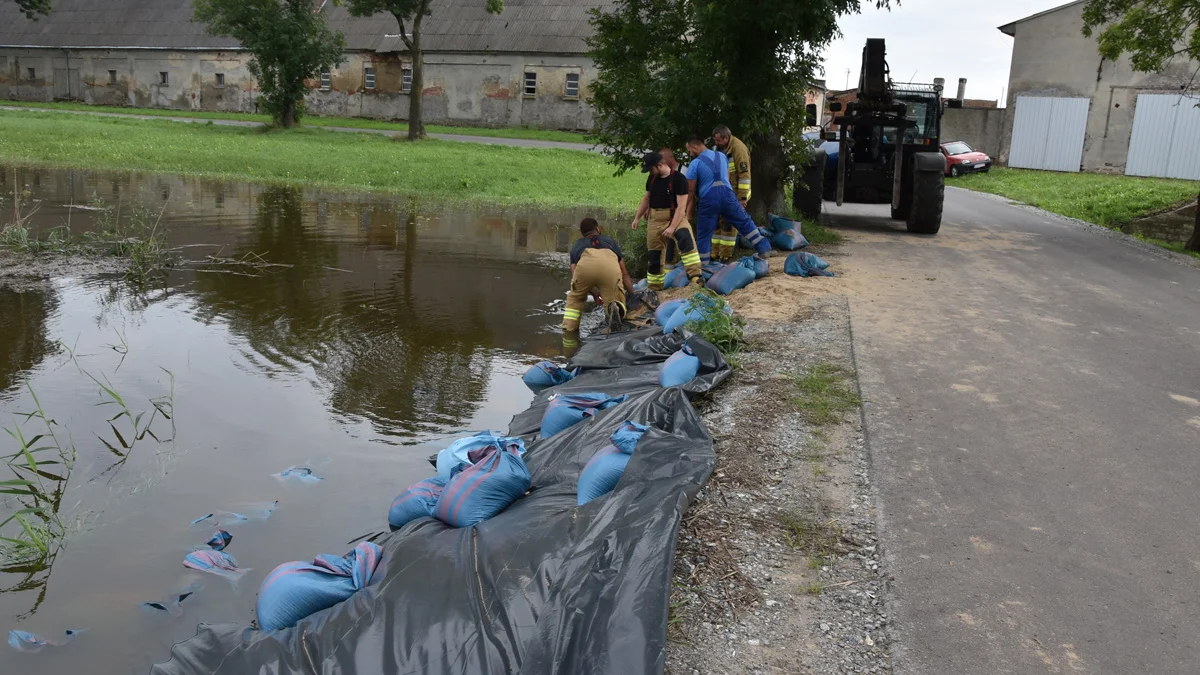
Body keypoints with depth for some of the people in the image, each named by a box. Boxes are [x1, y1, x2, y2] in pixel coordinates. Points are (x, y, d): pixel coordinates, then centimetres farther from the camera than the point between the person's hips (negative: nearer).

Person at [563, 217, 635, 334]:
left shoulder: (577, 245, 41)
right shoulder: (610, 240, 43)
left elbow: (575, 279, 31)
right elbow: (624, 274, 43)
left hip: (584, 265, 1)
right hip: (610, 267, -1)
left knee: (574, 299, 29)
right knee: (617, 302, 13)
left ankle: (568, 331, 11)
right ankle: (615, 308, -21)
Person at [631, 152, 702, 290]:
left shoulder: (679, 179, -14)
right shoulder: (652, 178, 6)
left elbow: (681, 206, -18)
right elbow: (646, 198, 21)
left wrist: (672, 227, -25)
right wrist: (637, 218, 21)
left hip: (675, 217, -6)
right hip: (655, 219, 6)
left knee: (686, 237, -35)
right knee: (653, 255, 9)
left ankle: (695, 276, -42)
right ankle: (654, 287, 25)